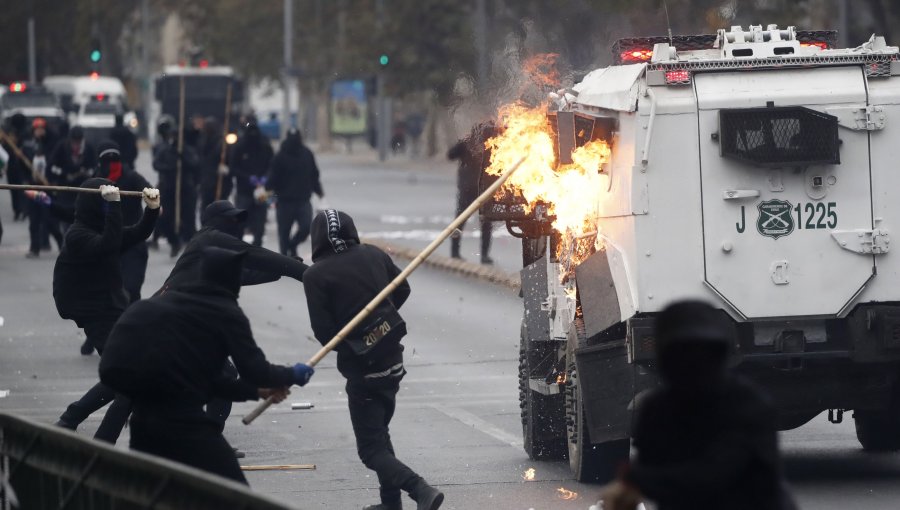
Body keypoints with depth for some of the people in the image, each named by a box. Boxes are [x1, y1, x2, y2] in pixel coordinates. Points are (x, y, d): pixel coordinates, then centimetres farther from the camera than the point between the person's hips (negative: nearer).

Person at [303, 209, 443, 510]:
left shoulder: (315, 276, -15)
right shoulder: (373, 256, 0)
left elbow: (324, 332, -14)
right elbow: (402, 291, 12)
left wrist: (346, 344, 7)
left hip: (361, 369, -6)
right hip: (392, 358, 6)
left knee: (371, 448, -1)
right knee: (379, 433, 25)